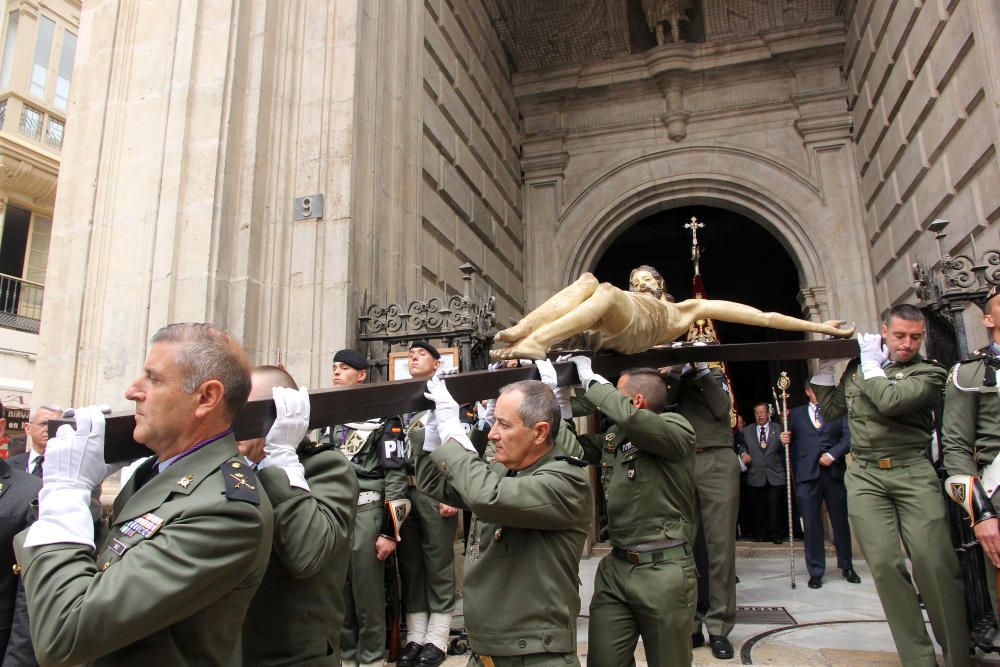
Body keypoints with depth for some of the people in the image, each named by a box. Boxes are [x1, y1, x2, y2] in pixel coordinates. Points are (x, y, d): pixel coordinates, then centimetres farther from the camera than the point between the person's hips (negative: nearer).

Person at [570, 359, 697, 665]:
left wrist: (590, 380, -14)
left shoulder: (676, 428, -11)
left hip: (664, 570, -6)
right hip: (615, 568, 6)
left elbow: (627, 415, -29)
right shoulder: (613, 437, 11)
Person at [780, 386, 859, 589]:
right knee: (811, 523, -1)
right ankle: (815, 572, 7)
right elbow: (790, 443, 10)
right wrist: (784, 440, -12)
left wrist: (833, 454, -12)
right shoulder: (795, 414, 15)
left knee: (841, 520, 8)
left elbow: (848, 438, 2)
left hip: (834, 471, 1)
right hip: (807, 473, 0)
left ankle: (847, 566, 26)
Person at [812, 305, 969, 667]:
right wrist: (825, 368, 15)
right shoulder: (856, 368, 15)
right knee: (885, 564, -3)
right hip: (865, 477, 3)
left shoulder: (930, 373, 2)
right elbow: (831, 410, 21)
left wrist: (871, 362, -3)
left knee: (935, 562, -9)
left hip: (913, 473, -3)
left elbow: (891, 402, -16)